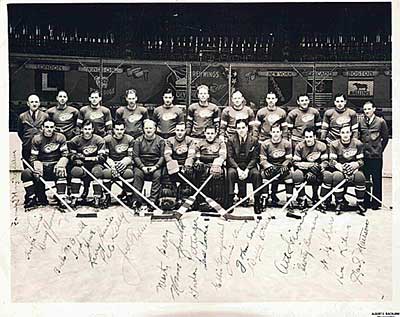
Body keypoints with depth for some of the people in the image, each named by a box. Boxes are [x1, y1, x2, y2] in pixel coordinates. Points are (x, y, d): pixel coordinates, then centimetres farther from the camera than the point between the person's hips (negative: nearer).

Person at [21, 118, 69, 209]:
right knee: (26, 173, -23)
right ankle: (32, 198, -10)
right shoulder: (37, 139, 2)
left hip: (55, 166, -2)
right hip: (41, 166, 2)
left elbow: (65, 155, -4)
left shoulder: (60, 137, 0)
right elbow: (33, 158, -1)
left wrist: (60, 164, -24)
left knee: (61, 171, -34)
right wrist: (37, 166, -22)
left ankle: (61, 198, -28)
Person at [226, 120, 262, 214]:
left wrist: (247, 170, -17)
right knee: (231, 173, -32)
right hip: (235, 165, 0)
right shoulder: (231, 140, 0)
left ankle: (257, 202, -22)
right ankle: (230, 200, -27)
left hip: (249, 166, 0)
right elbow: (230, 157, -4)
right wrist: (238, 169, -19)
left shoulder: (254, 140, 0)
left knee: (256, 174, -30)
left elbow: (255, 158, -2)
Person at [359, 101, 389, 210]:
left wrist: (380, 149, 6)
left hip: (376, 156, -2)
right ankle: (365, 202, 20)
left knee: (376, 180, 4)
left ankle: (376, 202, 15)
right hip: (364, 155, 2)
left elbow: (385, 137, 6)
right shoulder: (360, 122, 3)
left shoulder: (381, 121, -2)